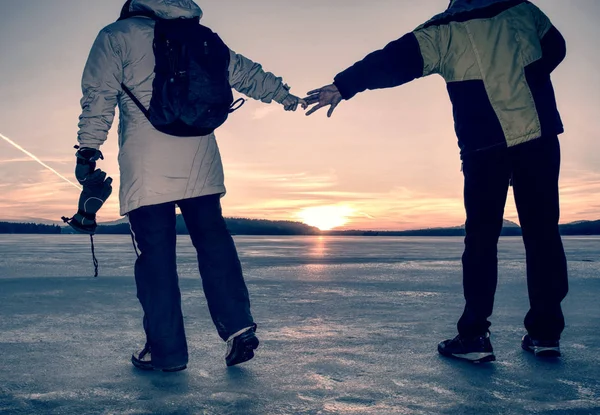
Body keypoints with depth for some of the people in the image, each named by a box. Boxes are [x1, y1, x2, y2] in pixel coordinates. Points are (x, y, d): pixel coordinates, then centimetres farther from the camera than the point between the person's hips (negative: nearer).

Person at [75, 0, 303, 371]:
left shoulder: (115, 36, 12)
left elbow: (99, 95, 1)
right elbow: (244, 72, 26)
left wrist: (89, 149, 0)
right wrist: (283, 94, 35)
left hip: (146, 162, -4)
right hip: (200, 159, 4)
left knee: (155, 250, -2)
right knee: (213, 239, 8)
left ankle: (166, 350, 2)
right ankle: (239, 327, -1)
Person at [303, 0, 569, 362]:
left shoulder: (444, 30, 0)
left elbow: (395, 61, -9)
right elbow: (555, 49, 23)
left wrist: (343, 87, -10)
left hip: (485, 145, -2)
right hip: (540, 135, 3)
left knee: (481, 237, 3)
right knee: (542, 231, 7)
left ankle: (475, 334, 2)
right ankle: (545, 331, 10)